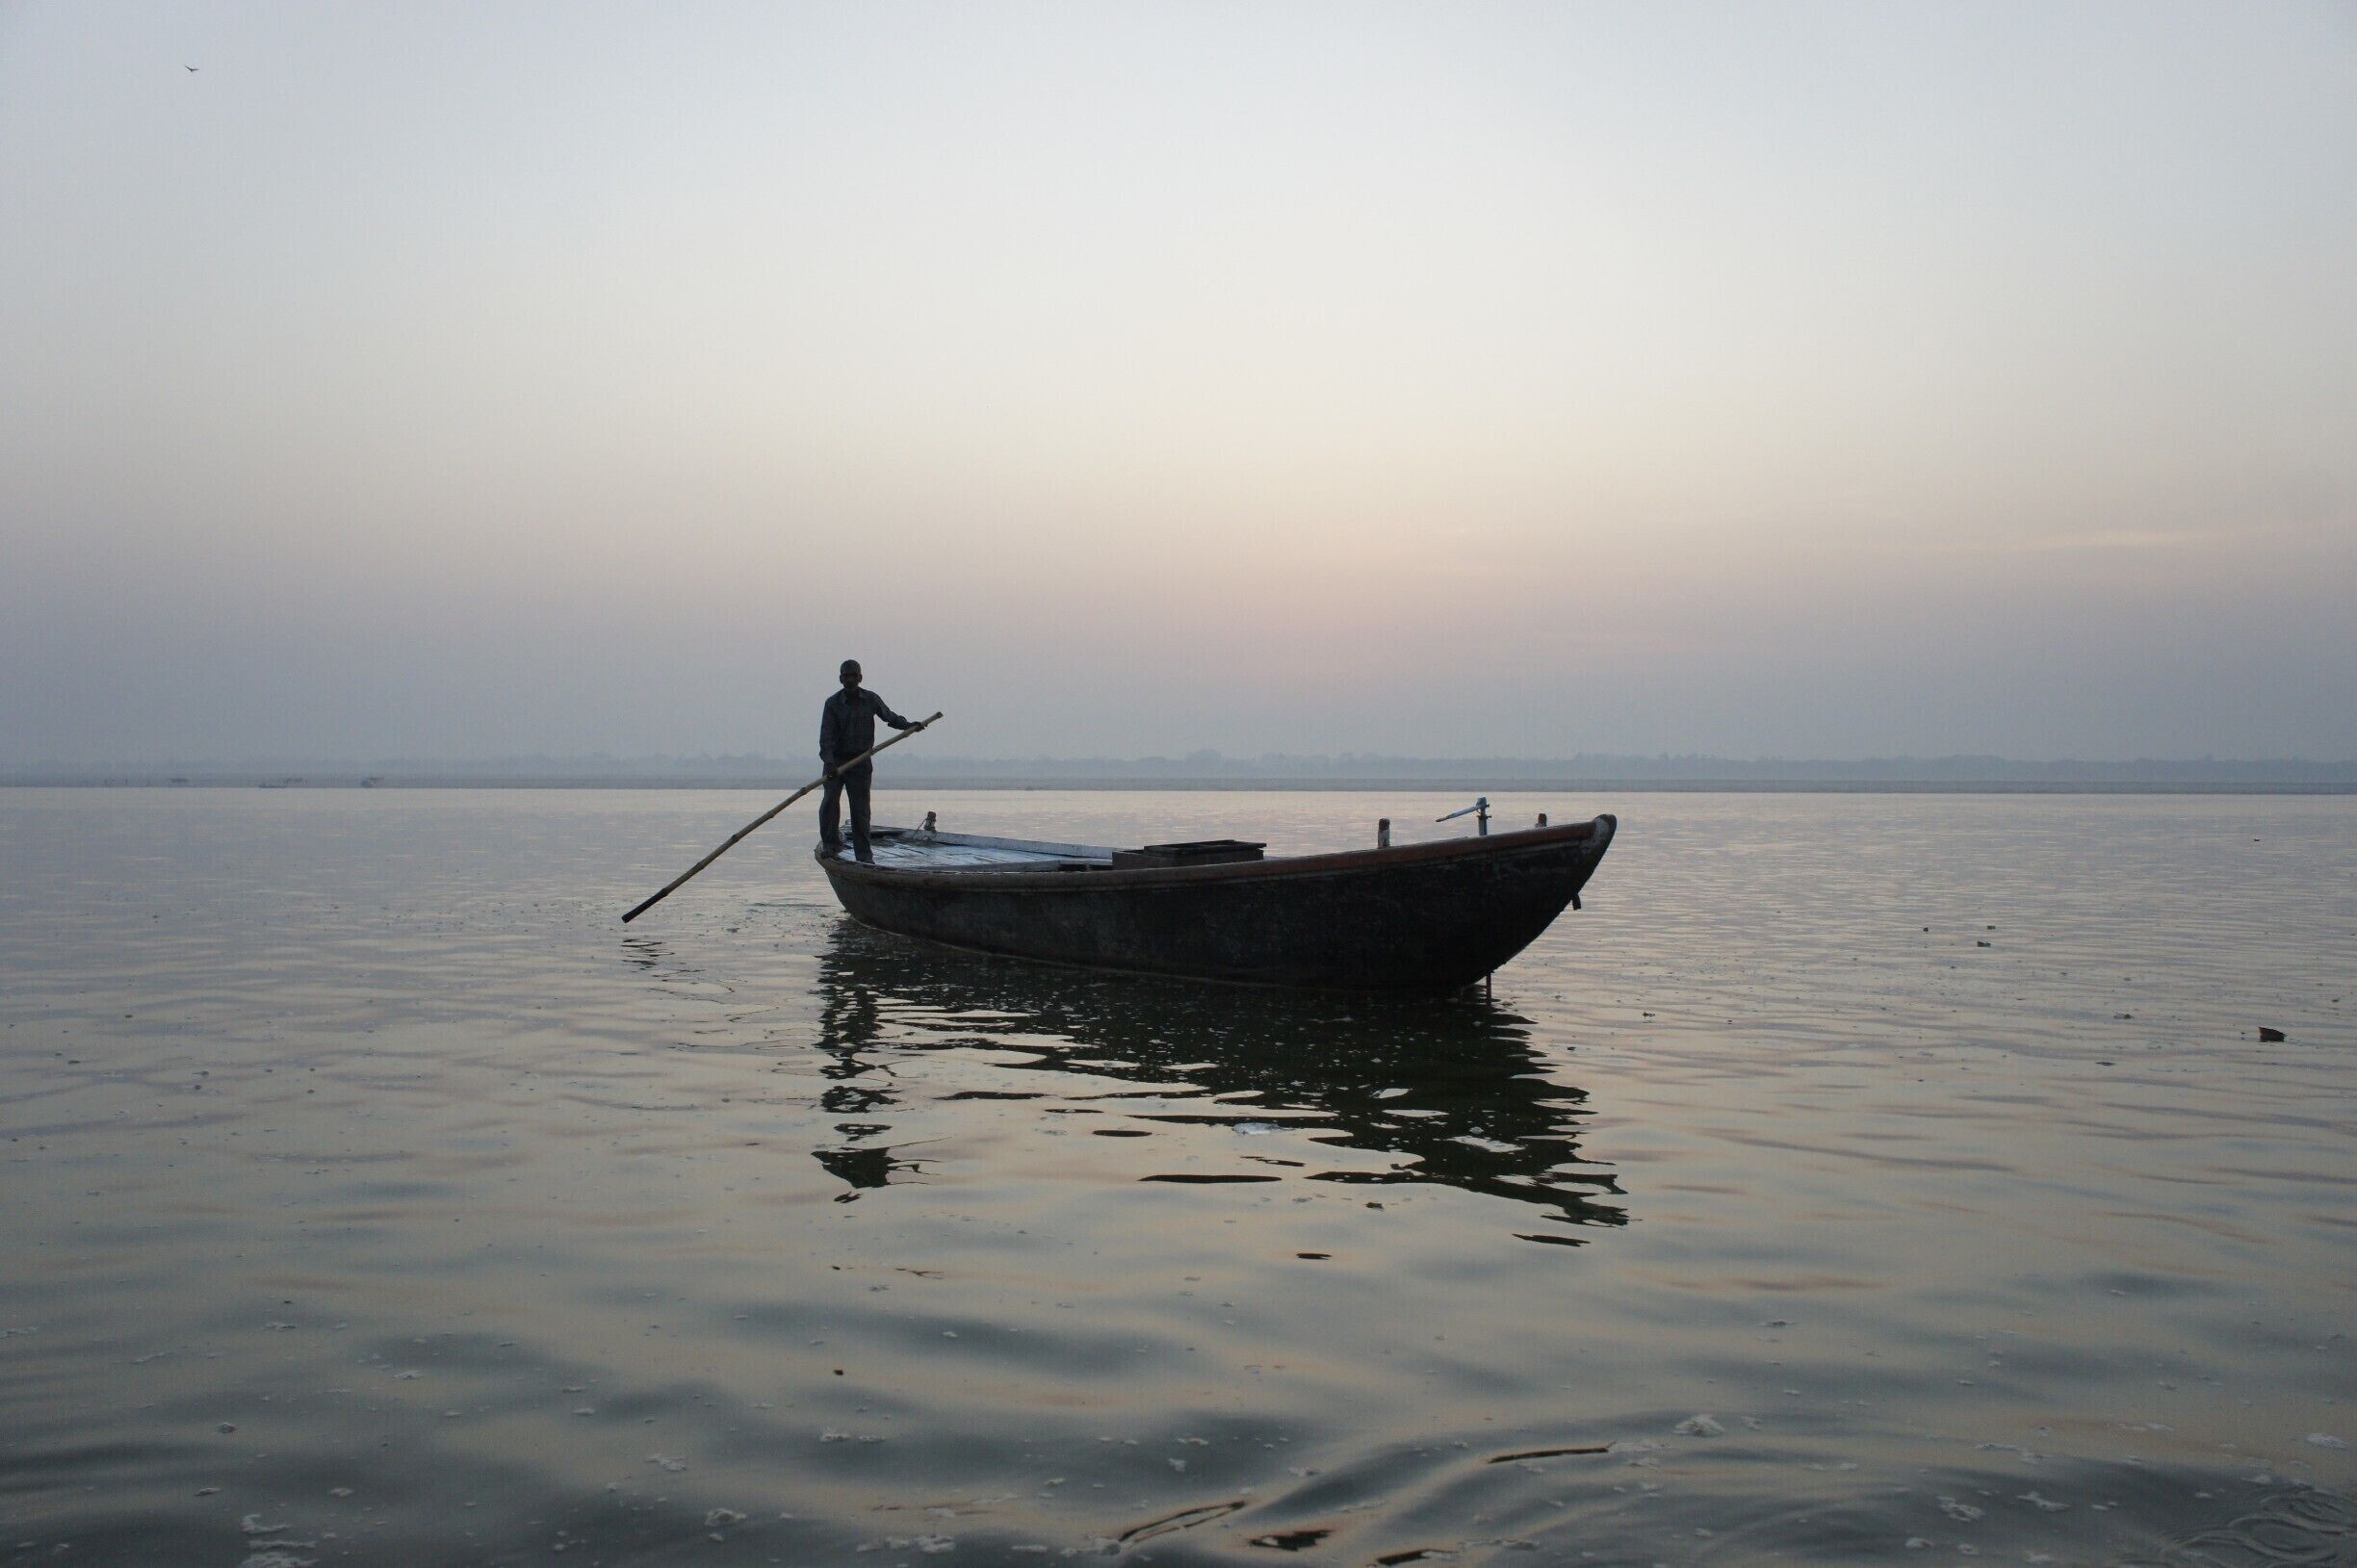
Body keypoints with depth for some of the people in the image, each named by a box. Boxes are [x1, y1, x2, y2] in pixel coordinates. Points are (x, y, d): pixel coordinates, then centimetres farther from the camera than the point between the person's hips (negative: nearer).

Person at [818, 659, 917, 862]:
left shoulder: (871, 700, 1)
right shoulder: (833, 703, -5)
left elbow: (889, 716, 19)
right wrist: (829, 762, -26)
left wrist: (908, 725, 1)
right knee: (830, 801, -18)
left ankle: (864, 854, 8)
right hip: (836, 761, -1)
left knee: (860, 809, 2)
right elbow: (826, 737, -13)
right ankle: (831, 843, -5)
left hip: (861, 763, 1)